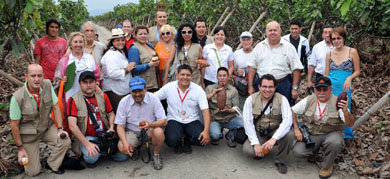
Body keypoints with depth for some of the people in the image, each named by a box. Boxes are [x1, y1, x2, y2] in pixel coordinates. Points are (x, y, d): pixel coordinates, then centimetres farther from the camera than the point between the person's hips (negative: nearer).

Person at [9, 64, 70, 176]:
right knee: (33, 172, -2)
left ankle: (52, 165, 6)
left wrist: (60, 129, -13)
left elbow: (55, 107, -5)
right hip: (28, 134, -3)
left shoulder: (47, 85, -14)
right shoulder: (17, 98, -25)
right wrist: (20, 148, -10)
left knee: (65, 141, -23)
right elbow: (14, 124, -15)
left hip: (46, 127, 4)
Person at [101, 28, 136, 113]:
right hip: (114, 92, -10)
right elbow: (112, 73, -27)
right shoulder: (111, 54, -15)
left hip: (124, 90, 10)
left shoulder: (122, 52, 17)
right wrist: (127, 70, -18)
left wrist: (130, 67, 18)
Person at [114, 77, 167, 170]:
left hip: (150, 130, -1)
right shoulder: (124, 102, -10)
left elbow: (164, 121, -15)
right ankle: (135, 148, 13)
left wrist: (150, 124, -37)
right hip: (132, 132, 1)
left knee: (159, 132, -35)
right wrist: (125, 143, -23)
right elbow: (120, 125, -7)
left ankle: (156, 155, -3)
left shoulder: (153, 99, -13)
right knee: (122, 148, -26)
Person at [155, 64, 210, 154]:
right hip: (174, 120, -1)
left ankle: (187, 141, 13)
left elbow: (205, 110, -11)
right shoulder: (169, 87, -3)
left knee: (203, 139, -25)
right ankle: (178, 143, 12)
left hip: (192, 121, 1)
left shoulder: (198, 89, -5)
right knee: (171, 140, -30)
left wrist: (206, 131, -22)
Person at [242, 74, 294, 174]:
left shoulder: (282, 99, -10)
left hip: (275, 131, 0)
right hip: (258, 133, 0)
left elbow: (287, 120, -22)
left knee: (289, 135, -31)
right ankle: (259, 152, 12)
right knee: (247, 150, -27)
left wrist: (274, 138, -35)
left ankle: (280, 161, -4)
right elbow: (248, 122, -11)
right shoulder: (251, 99, -7)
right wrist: (256, 143, -21)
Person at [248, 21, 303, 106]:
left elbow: (296, 69, -1)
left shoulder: (288, 47, 2)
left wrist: (294, 88, -6)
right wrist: (250, 86, 4)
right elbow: (252, 67, 9)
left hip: (283, 85, -2)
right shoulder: (259, 47, 9)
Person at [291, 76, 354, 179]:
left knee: (335, 142, -37)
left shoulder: (337, 103, -13)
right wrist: (296, 129, -7)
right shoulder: (308, 101, -5)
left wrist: (345, 111, -42)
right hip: (311, 134, 2)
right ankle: (314, 151, 16)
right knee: (297, 151, -22)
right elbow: (292, 112, 5)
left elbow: (350, 124, -21)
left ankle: (327, 166, -5)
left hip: (331, 134, -2)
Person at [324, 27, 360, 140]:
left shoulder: (352, 52, -2)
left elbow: (357, 71, 1)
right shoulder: (329, 54, 7)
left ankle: (346, 137, 23)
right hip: (330, 86, 3)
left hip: (344, 86, -3)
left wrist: (349, 78, -18)